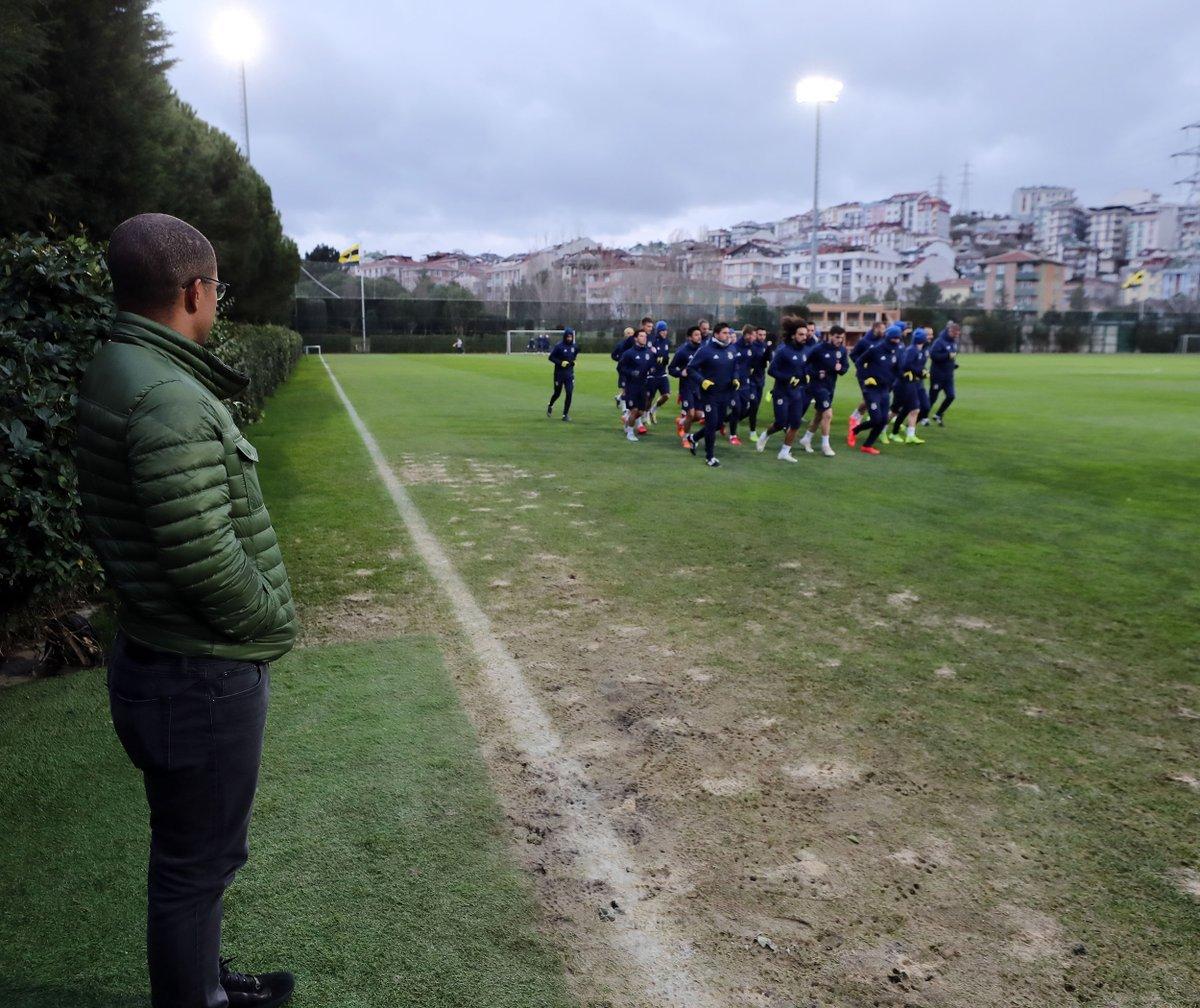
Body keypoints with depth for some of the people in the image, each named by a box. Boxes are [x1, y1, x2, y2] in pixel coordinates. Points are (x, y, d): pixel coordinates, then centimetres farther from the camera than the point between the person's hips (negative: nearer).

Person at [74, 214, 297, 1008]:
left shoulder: (117, 376, 7)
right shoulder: (169, 400, -25)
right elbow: (206, 560, -29)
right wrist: (274, 623, -10)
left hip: (163, 660, 10)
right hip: (204, 676, -10)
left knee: (199, 853, 26)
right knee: (196, 864, 9)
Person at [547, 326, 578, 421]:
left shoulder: (574, 346, 3)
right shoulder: (559, 346, -12)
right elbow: (551, 357, -10)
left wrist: (573, 362, 7)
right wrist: (561, 363, -20)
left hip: (569, 373, 3)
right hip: (559, 373, -3)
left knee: (569, 393, -6)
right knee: (557, 393, 9)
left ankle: (565, 414, 3)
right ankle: (550, 406, 40)